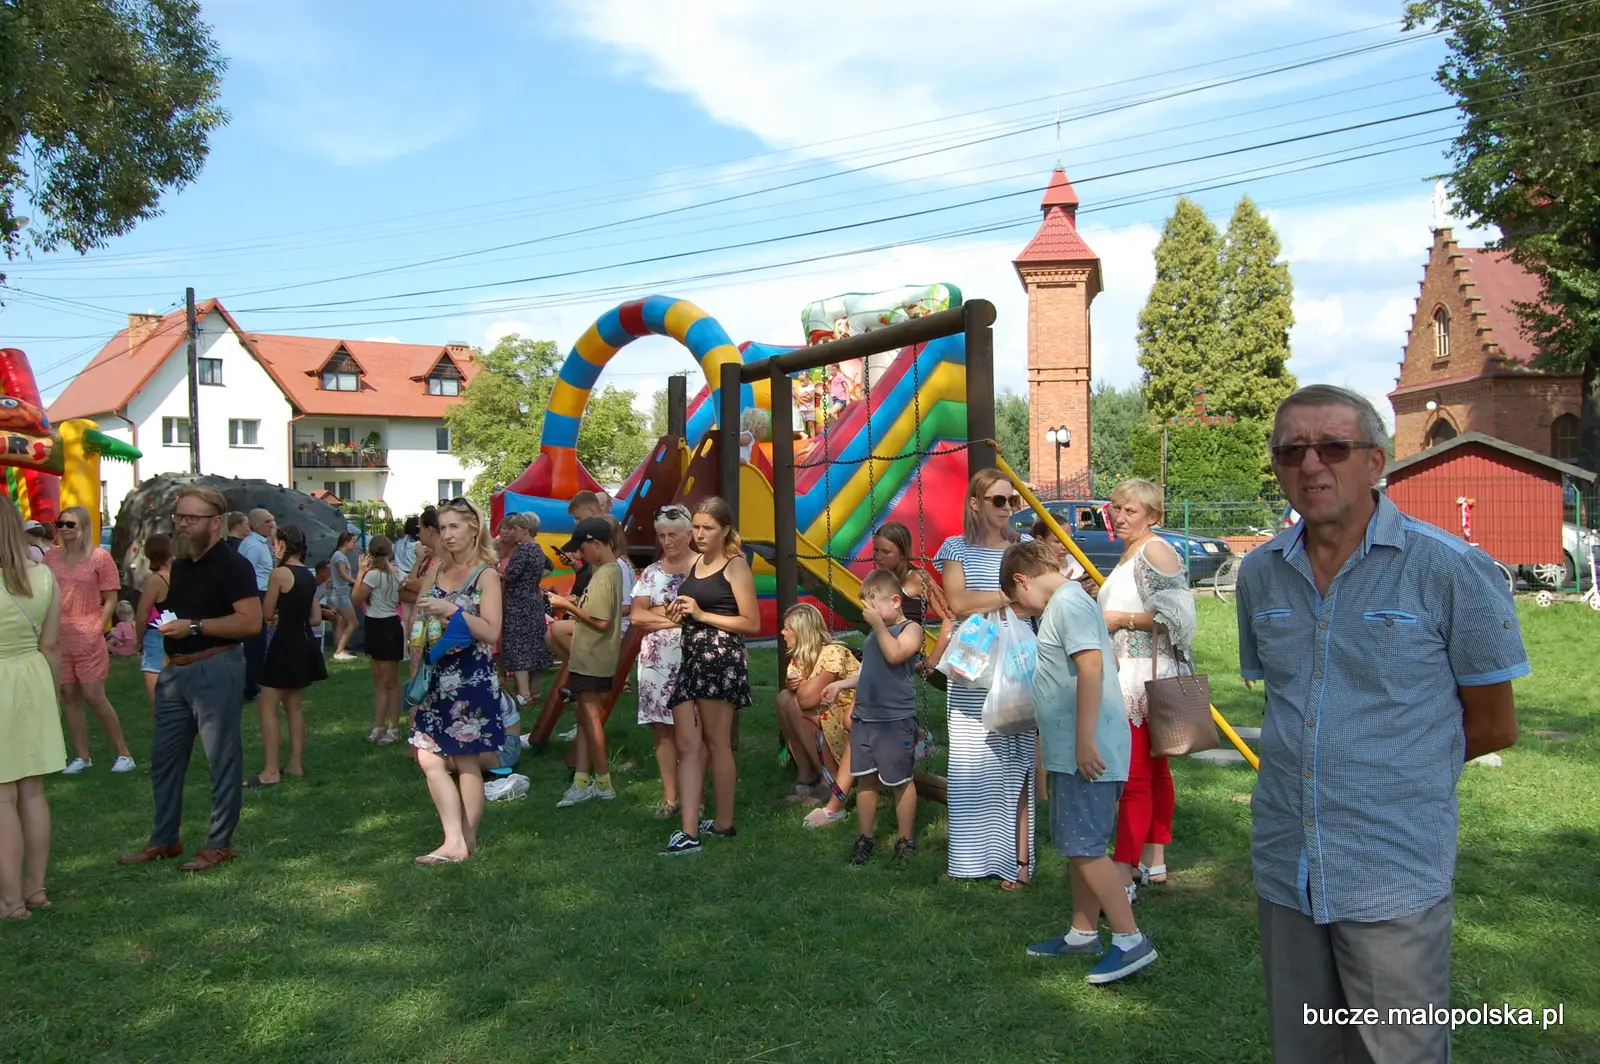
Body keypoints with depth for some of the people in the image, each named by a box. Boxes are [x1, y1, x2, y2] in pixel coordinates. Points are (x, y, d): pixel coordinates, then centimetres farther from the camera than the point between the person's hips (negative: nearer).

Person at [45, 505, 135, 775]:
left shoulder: (100, 556, -5)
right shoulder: (52, 556, 6)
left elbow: (110, 600, -3)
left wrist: (96, 630, -10)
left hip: (87, 638, -4)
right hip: (58, 638, 4)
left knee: (94, 697, -4)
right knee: (68, 697, 9)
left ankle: (124, 753, 9)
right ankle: (82, 757, 19)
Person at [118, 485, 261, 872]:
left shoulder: (231, 565, -12)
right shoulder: (180, 564, 14)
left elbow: (251, 622, -20)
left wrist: (193, 626, -22)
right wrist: (165, 624, 6)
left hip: (215, 670, -9)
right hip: (175, 670, 9)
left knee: (222, 759, 1)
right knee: (163, 757, 14)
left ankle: (220, 844, 11)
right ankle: (163, 840, 27)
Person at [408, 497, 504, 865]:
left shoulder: (486, 574, -6)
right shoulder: (439, 570, 12)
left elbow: (491, 632, -14)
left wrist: (451, 610, -21)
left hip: (470, 676, -6)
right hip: (437, 675, 6)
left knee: (466, 761, 2)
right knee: (429, 759, 1)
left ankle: (467, 840, 10)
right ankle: (454, 841, 7)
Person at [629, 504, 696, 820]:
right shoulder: (651, 572, 13)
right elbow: (636, 616, 5)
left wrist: (658, 612, -5)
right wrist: (676, 616, -7)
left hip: (692, 659, -4)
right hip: (657, 660, 5)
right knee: (662, 728, 5)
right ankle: (669, 797, 14)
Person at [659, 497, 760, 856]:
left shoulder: (735, 566, -6)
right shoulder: (694, 563, 16)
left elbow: (753, 623, -10)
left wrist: (701, 614, -13)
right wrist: (679, 612, 6)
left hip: (721, 657, -7)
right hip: (691, 657, 7)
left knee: (716, 742, 4)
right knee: (687, 745, 1)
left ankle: (724, 823, 19)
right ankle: (688, 831, 0)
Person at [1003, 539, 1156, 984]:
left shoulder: (1067, 602, -14)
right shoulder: (1067, 602, 17)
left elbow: (1092, 665, -24)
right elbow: (1108, 659, 24)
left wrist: (1084, 741, -25)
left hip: (1086, 753, -11)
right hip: (1073, 751, 11)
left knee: (1084, 847, -7)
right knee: (1076, 845, 16)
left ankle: (1130, 940, 0)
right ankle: (1082, 934, 25)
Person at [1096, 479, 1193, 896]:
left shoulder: (1156, 551, -12)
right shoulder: (1129, 554, 19)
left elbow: (1174, 614, -22)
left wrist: (1121, 619, -17)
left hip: (1147, 680, -11)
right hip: (1128, 678, 11)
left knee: (1135, 775, -12)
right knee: (1153, 770, 15)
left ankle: (1123, 876, -13)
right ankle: (1154, 863, 23)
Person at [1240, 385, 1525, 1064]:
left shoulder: (1450, 568, -10)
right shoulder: (1259, 573, 4)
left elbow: (1493, 727, -1)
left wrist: (1393, 769, 6)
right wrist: (1319, 760, 9)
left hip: (1393, 879, -5)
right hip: (1284, 870, 5)